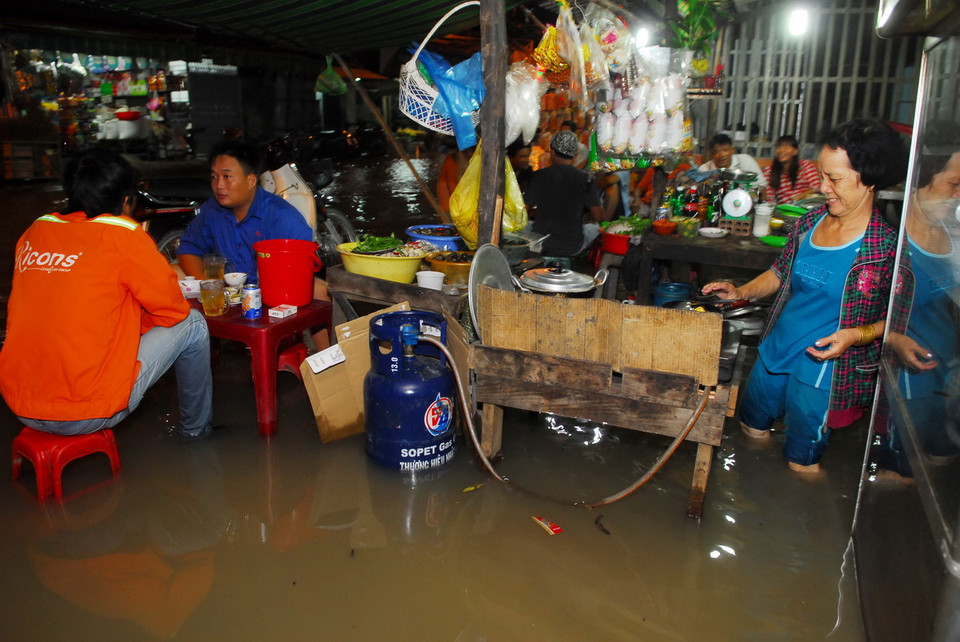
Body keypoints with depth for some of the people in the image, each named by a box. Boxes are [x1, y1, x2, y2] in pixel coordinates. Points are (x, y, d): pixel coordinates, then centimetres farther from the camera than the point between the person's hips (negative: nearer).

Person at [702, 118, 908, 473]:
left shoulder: (889, 245, -19)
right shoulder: (810, 222, -1)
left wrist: (857, 335, -27)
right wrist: (741, 292, 0)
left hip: (824, 363, -6)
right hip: (777, 347, 7)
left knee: (802, 458, 12)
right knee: (752, 423, 25)